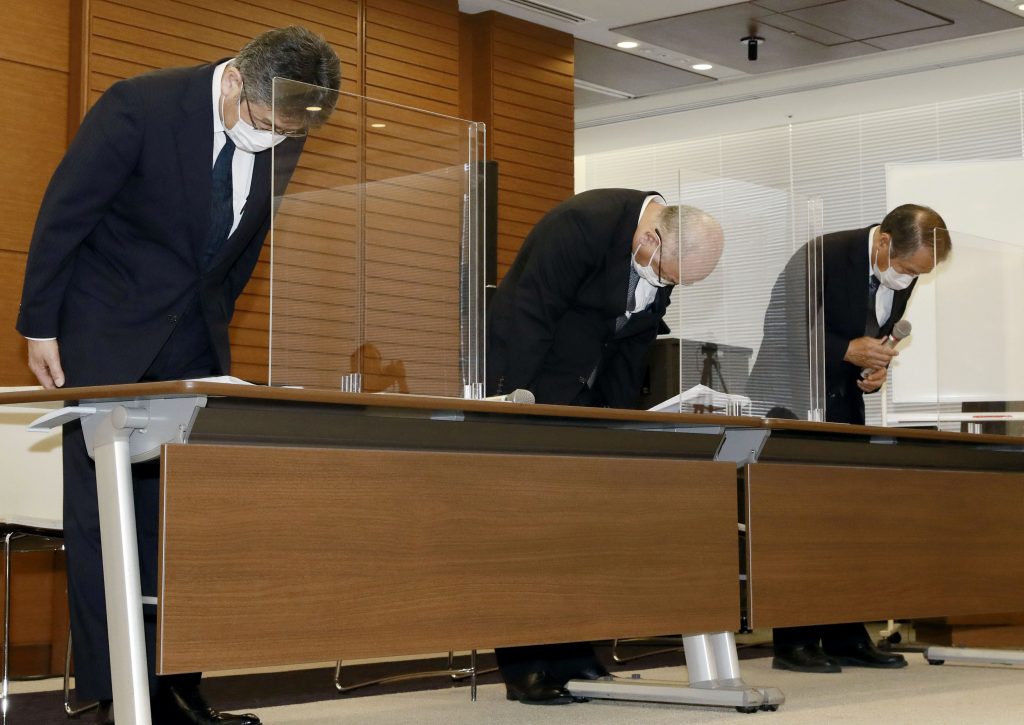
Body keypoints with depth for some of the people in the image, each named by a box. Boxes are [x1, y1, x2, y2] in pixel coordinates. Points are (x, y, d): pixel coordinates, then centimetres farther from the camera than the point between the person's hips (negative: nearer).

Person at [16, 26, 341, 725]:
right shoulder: (139, 105, -20)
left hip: (196, 338, 5)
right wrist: (40, 326, -7)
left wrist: (217, 320, 13)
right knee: (104, 510, -5)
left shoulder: (281, 138, -4)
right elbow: (63, 213, -12)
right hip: (109, 330, -5)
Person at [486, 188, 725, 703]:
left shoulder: (668, 257, -1)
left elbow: (633, 346, 5)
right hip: (526, 379, -7)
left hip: (583, 395, 7)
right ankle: (525, 669, -2)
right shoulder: (583, 224, -25)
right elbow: (532, 314, -23)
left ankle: (572, 658, 12)